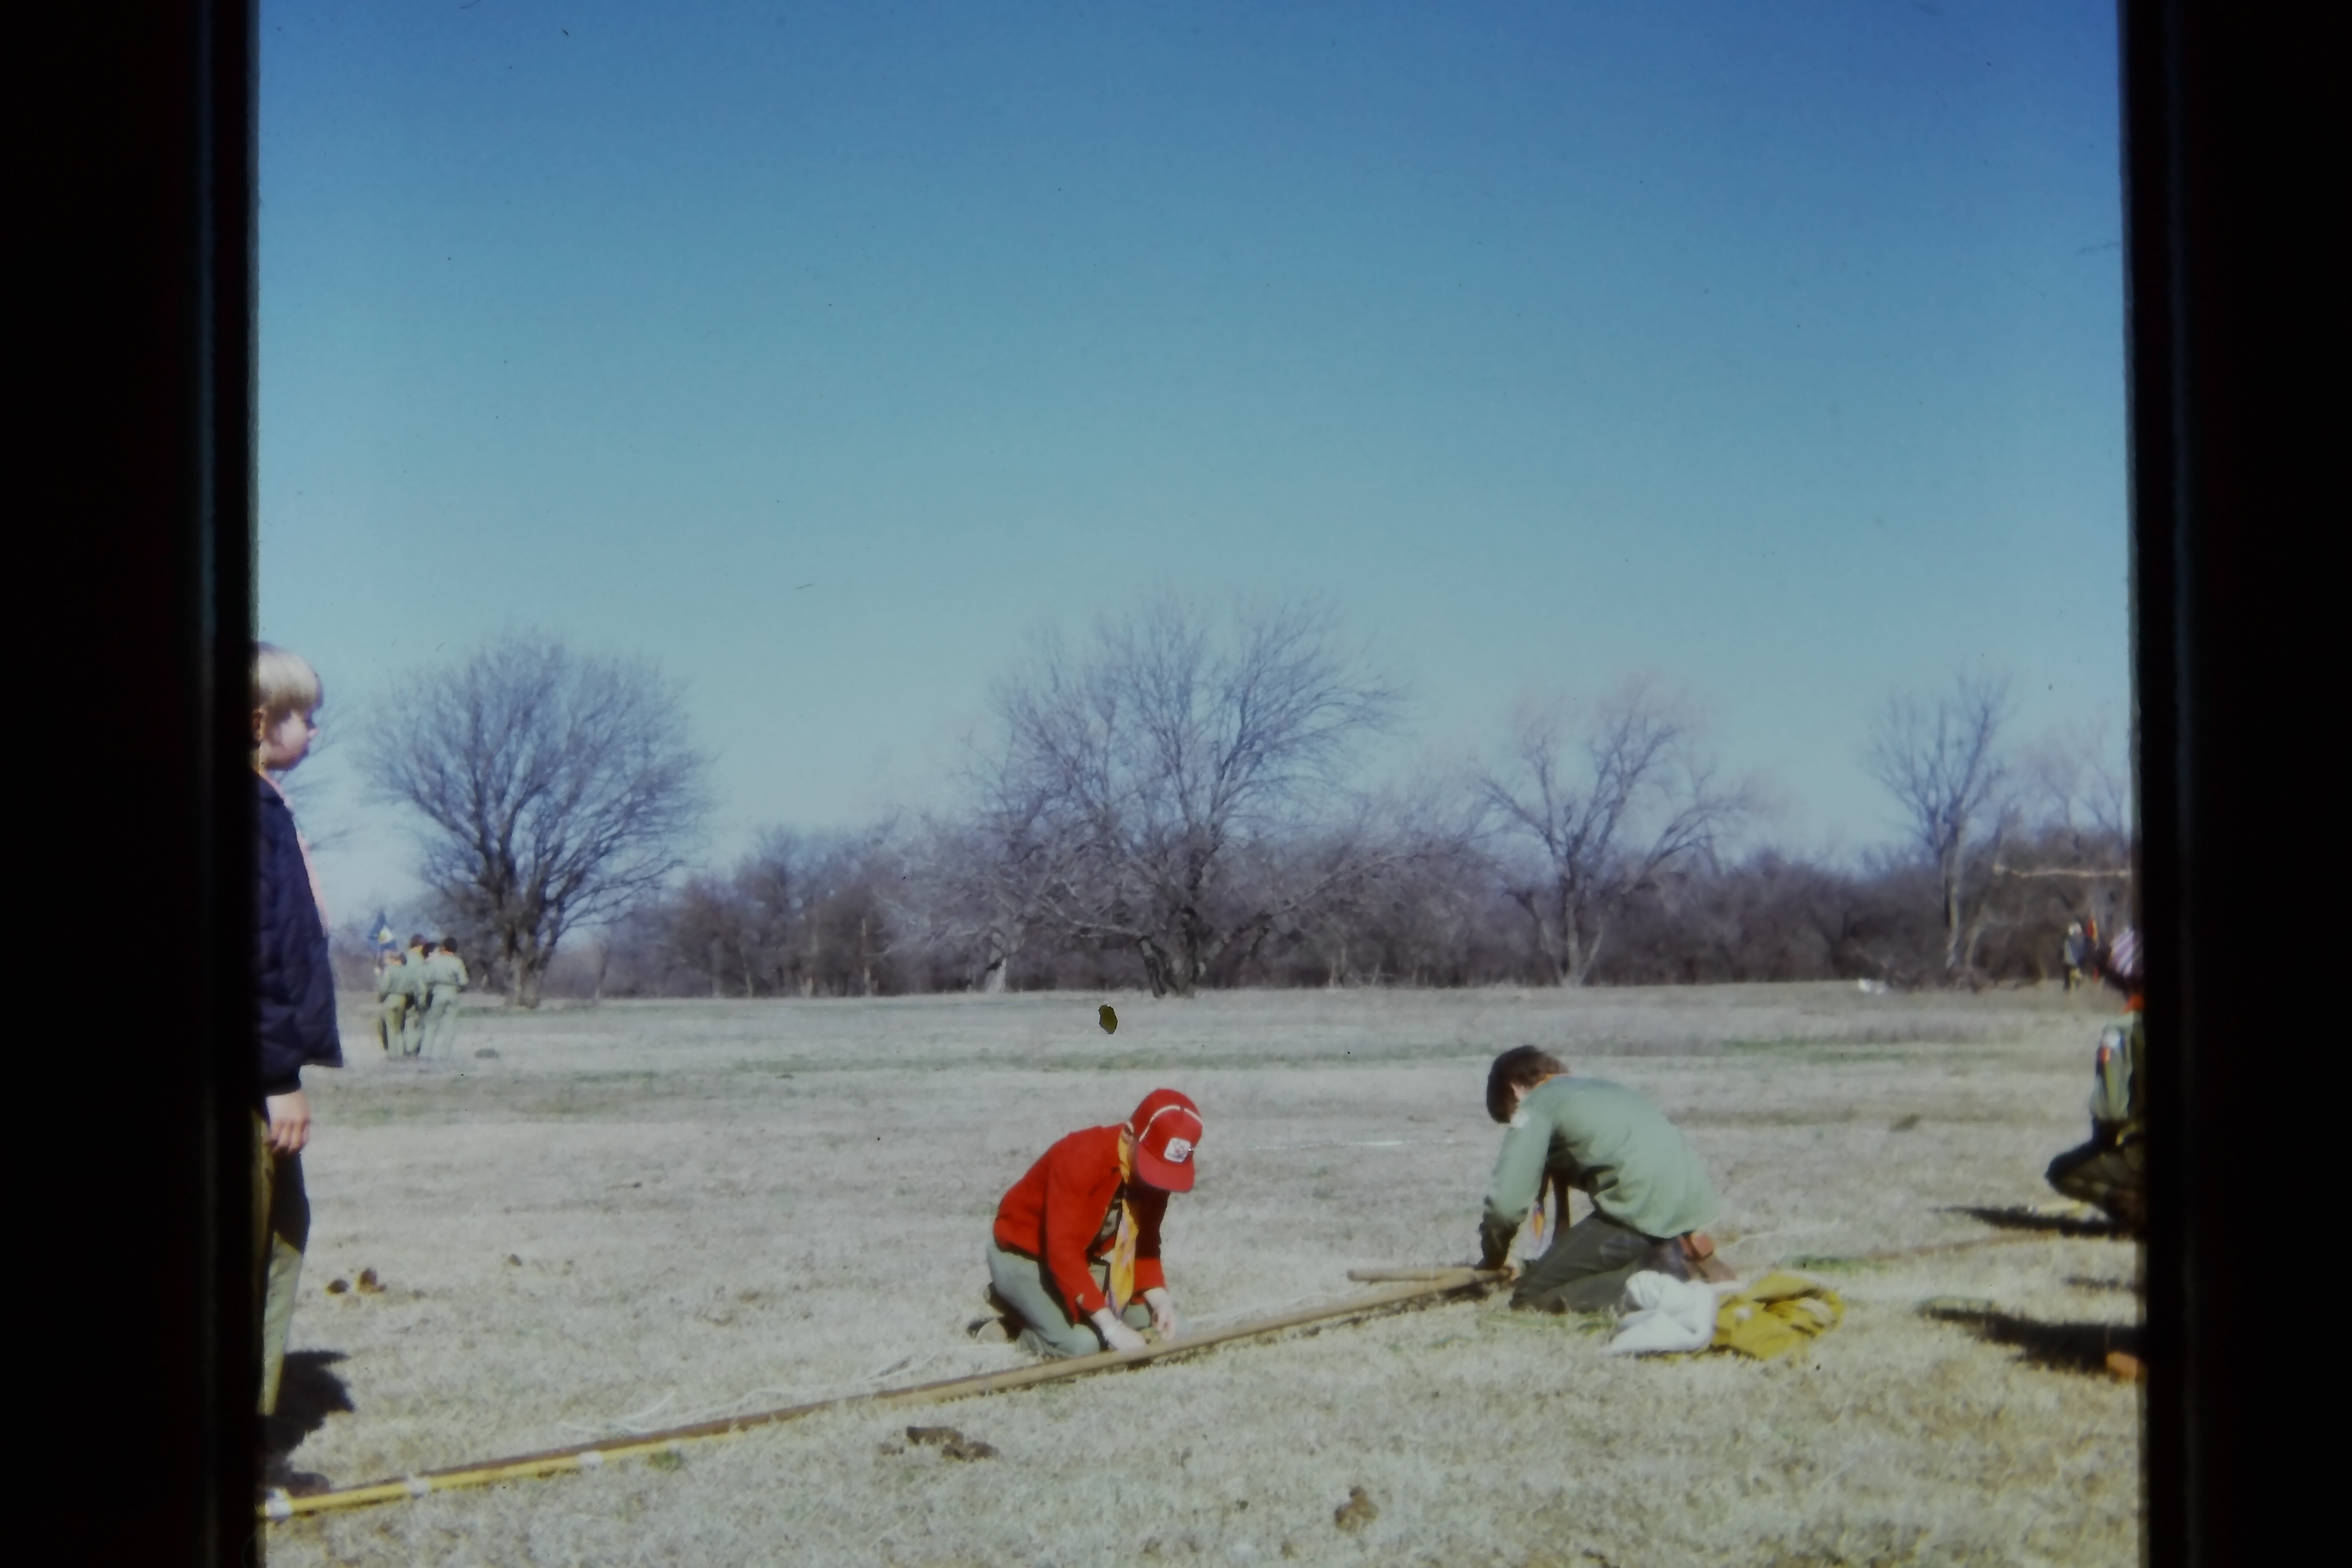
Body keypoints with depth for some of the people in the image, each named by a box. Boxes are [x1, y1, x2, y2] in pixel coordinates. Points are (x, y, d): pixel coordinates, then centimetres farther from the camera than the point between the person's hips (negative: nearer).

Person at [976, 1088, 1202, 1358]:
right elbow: (1062, 1252, -36)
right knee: (1081, 1343, -28)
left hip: (1086, 1254, 8)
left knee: (1152, 1311, -5)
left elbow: (1144, 1241, -1)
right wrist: (1110, 1325, -40)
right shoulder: (1081, 1158, -33)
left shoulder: (1153, 1169, -11)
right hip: (1022, 1254, -8)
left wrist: (1160, 1299, -19)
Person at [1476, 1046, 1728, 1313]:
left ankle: (1661, 1269, -9)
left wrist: (1493, 1260, 13)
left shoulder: (1537, 1104, 5)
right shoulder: (1600, 1088, 29)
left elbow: (1507, 1202, -4)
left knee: (1531, 1293, -2)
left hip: (1645, 1209, -8)